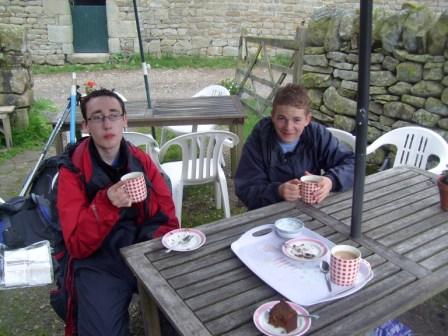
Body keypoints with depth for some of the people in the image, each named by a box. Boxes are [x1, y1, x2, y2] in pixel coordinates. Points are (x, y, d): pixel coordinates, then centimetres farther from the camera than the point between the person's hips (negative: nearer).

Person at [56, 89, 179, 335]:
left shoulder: (142, 160, 4)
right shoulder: (72, 172, -6)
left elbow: (167, 218, 5)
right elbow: (77, 245, -10)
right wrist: (106, 203, -25)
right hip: (100, 264, -2)